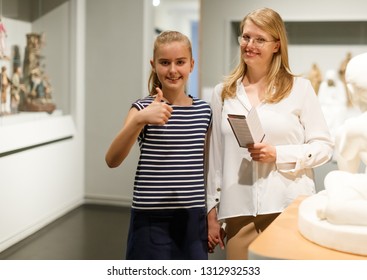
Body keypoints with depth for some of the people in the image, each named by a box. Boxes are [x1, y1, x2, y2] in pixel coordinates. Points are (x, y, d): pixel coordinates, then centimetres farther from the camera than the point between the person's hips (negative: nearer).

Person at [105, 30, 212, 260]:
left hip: (193, 219, 4)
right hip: (152, 220, -3)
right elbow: (112, 161, -20)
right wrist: (139, 120, -35)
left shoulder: (203, 110, 5)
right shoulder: (144, 108, -6)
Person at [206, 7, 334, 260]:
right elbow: (216, 157, 11)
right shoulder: (223, 93, 10)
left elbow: (324, 146, 2)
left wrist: (278, 154, -13)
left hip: (290, 208, -2)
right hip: (239, 211, 2)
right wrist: (212, 212, 10)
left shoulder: (300, 88, 2)